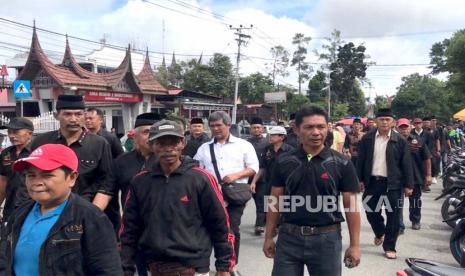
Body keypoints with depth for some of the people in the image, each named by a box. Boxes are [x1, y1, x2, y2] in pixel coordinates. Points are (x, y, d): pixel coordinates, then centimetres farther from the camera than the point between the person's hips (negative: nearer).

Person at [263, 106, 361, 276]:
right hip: (289, 237, 1)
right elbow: (275, 200, 6)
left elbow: (351, 205, -2)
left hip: (327, 238, -1)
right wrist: (268, 236, 6)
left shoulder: (342, 164, -4)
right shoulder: (284, 161, 1)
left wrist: (354, 245, -3)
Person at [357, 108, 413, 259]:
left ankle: (389, 247, 17)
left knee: (393, 215, 3)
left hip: (392, 183, -2)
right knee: (371, 212, 11)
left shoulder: (400, 140, -3)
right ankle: (380, 233, 41)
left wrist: (408, 185, -4)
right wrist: (360, 179, 1)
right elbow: (361, 160, 5)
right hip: (372, 181, 2)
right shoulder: (367, 138, 2)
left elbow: (406, 164, -2)